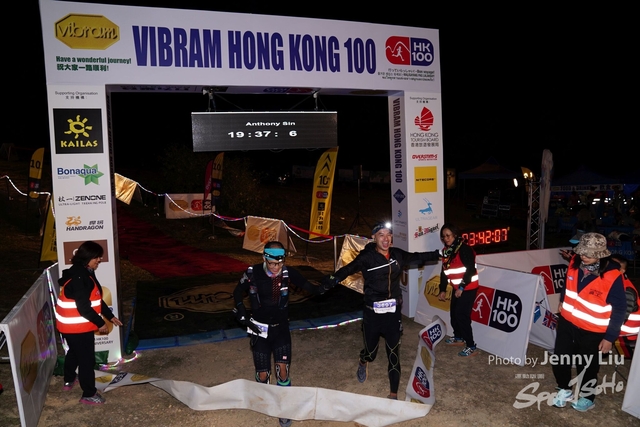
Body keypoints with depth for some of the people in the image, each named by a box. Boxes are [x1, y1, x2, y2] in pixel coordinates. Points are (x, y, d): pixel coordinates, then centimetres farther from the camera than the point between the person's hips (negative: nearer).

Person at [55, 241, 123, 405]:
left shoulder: (86, 273, 6)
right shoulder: (78, 277, -26)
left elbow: (96, 299, 12)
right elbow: (84, 307, -28)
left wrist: (110, 316, 10)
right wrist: (100, 323, -19)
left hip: (71, 324, 11)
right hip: (77, 325, -11)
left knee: (74, 352, 29)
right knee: (87, 359, 1)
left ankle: (69, 381, 49)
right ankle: (88, 394, 13)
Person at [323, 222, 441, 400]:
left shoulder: (397, 255, 1)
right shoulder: (367, 257, -13)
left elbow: (417, 257, 17)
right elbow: (348, 269, -23)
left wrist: (440, 254, 25)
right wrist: (332, 279, -42)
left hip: (393, 312, 3)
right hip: (372, 313, -3)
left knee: (394, 354, 5)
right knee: (370, 352, 13)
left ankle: (393, 394, 21)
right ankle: (363, 363, 52)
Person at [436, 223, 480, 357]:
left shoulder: (464, 249, -19)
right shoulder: (446, 251, 7)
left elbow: (471, 270, -24)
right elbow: (444, 272, 13)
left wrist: (461, 287, -22)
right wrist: (443, 290, 10)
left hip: (468, 288, -8)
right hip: (456, 288, 8)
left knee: (462, 315, -11)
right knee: (454, 313, 15)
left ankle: (471, 347, -2)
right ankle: (458, 338, 36)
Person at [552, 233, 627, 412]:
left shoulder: (612, 276, -24)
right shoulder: (575, 262, -10)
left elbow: (619, 309, -16)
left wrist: (610, 337, -13)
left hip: (592, 332, -5)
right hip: (567, 322, 5)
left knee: (587, 366, 14)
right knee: (559, 359, 15)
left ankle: (587, 397, 39)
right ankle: (564, 389, 40)